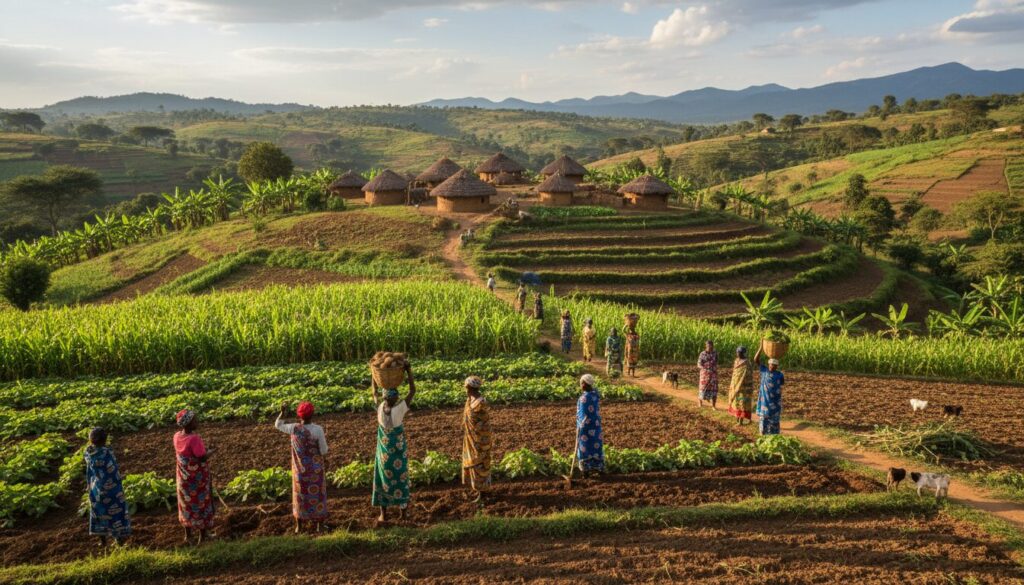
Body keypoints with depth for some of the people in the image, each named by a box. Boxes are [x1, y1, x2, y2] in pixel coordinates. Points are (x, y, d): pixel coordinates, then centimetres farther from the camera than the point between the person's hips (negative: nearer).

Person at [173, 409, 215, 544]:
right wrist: (211, 451, -6)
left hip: (184, 477, 7)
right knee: (202, 504, 9)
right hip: (198, 478, -7)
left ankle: (188, 534, 32)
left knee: (187, 503, 20)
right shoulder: (194, 439, -28)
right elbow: (202, 458, -24)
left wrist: (202, 450, 9)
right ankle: (203, 536, 18)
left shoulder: (177, 436, -5)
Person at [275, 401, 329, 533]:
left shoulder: (293, 428, -12)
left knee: (300, 496, 15)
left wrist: (283, 412, 4)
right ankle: (319, 525, 19)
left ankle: (299, 526, 22)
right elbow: (324, 451, -12)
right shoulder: (317, 429, -20)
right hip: (315, 469, -2)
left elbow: (278, 425, 9)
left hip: (300, 469, 2)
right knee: (317, 495, 11)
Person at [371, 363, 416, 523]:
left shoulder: (380, 407, -16)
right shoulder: (400, 408, -22)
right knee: (401, 478, 13)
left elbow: (374, 391, 2)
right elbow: (413, 391, -15)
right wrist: (409, 370, -12)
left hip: (384, 450, 1)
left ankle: (383, 514, 14)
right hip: (399, 450, -1)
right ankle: (402, 511, 20)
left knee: (383, 478, 11)